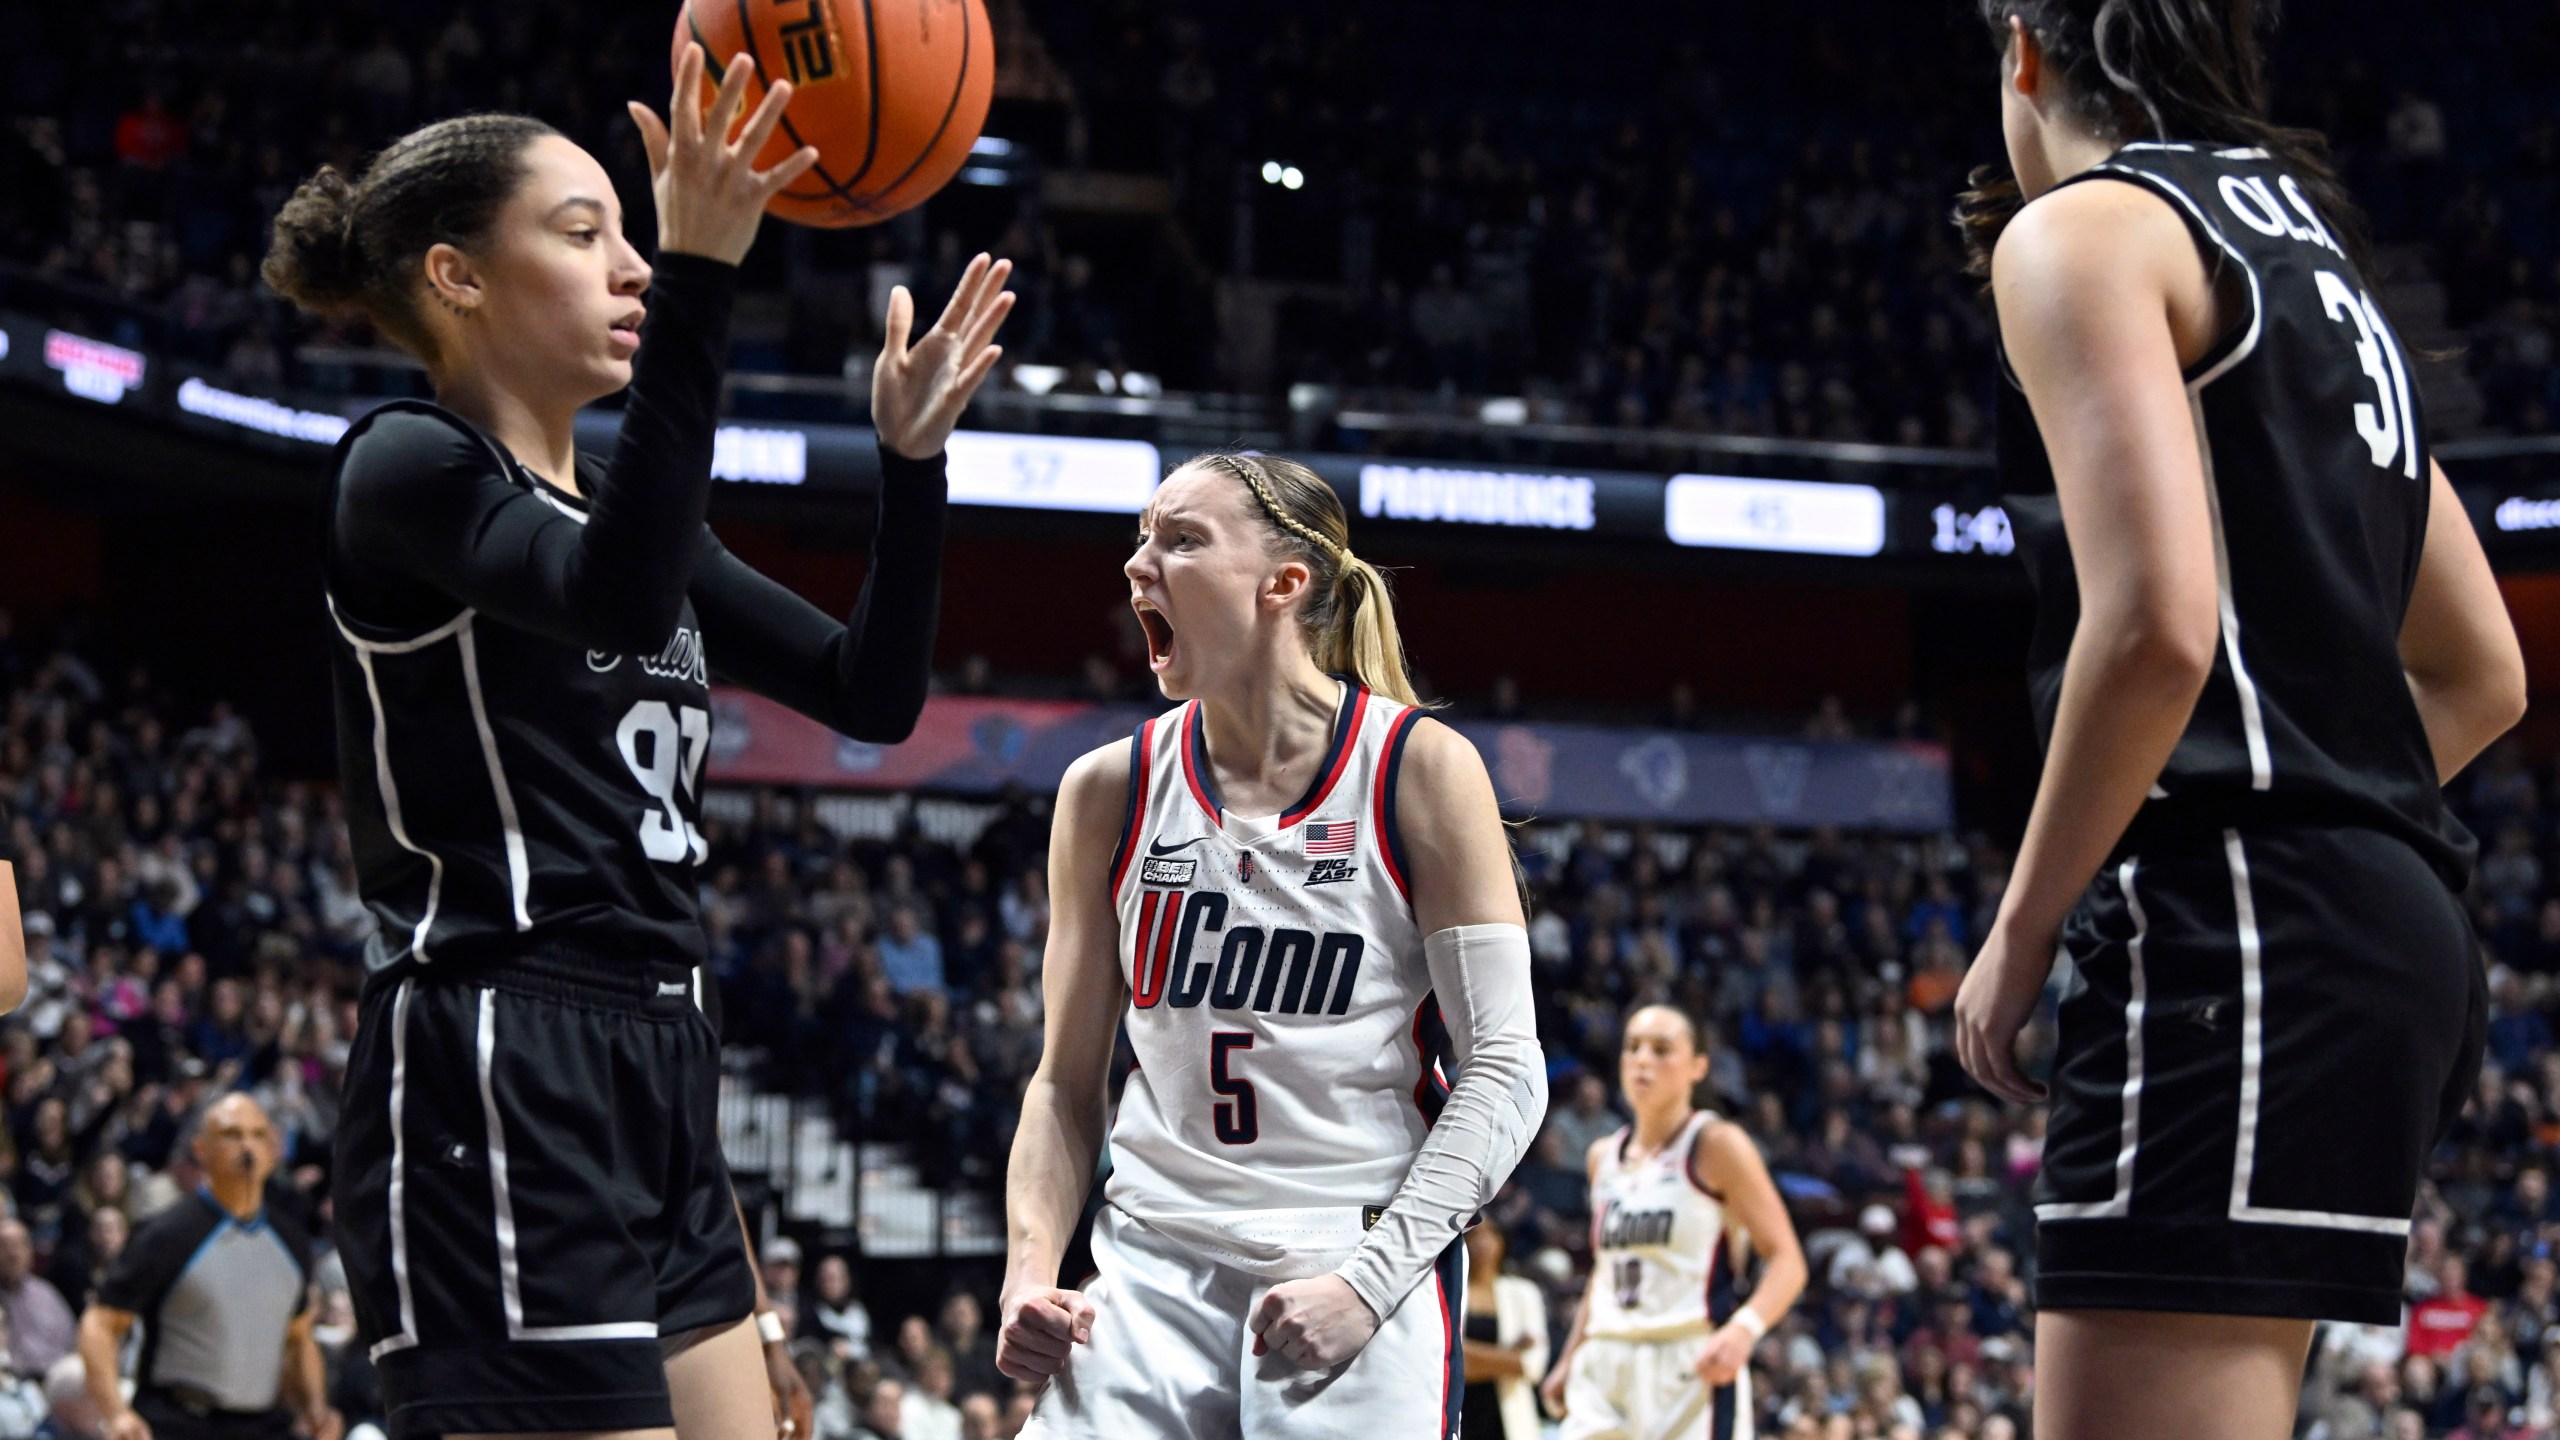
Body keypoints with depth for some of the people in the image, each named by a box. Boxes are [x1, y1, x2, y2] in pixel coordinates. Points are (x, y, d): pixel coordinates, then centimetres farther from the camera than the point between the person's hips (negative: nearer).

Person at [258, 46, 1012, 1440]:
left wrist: (910, 452, 7)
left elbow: (873, 693, 20)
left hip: (652, 1089, 9)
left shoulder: (617, 504, 20)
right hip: (495, 1104, -9)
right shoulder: (404, 468, -5)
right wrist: (701, 276, -32)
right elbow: (614, 598, -27)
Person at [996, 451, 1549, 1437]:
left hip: (1363, 1263, -3)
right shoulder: (1111, 791, 6)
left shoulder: (1420, 771, -4)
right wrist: (1029, 1273, -4)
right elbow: (1067, 1084, 12)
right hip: (1156, 1272, 3)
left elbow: (1503, 1069, -6)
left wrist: (1369, 1281, -16)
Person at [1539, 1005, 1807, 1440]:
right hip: (1606, 1372, 6)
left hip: (1694, 1369, -6)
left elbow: (1787, 1261, -9)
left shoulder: (1717, 1145, -3)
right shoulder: (1604, 1157, 16)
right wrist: (1569, 1360, 22)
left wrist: (1745, 1328, -26)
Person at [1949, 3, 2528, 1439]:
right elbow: (2479, 676, 26)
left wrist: (2023, 928, -8)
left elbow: (2154, 623, -18)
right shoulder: (2314, 250, 24)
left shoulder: (2083, 230, -3)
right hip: (2394, 925, 10)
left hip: (2237, 936, -10)